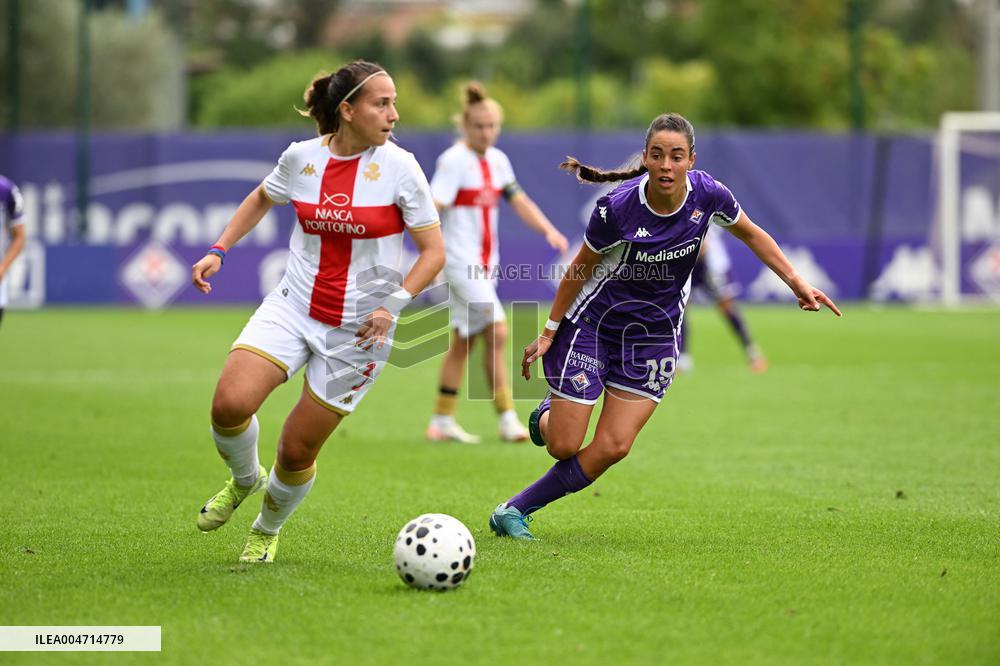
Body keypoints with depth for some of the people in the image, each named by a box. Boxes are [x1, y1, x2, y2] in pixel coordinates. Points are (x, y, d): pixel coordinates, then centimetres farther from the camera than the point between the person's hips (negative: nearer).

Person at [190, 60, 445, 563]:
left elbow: (433, 251, -6)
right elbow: (262, 198, 20)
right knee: (230, 403, -22)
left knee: (297, 452, 1)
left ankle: (267, 530, 34)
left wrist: (392, 305, -20)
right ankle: (244, 479, 13)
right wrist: (219, 250, 9)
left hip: (358, 330, -2)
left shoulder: (399, 168, -10)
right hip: (292, 307, 2)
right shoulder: (301, 158, -2)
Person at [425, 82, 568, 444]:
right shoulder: (454, 160, -13)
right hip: (460, 261, -8)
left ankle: (442, 421, 18)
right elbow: (434, 207, -20)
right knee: (497, 332, -14)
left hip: (484, 263, 8)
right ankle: (507, 420, -11)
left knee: (463, 340, 11)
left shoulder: (497, 160, 11)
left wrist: (548, 229, -1)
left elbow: (519, 200, 13)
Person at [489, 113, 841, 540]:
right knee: (563, 447, -5)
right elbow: (579, 269, -8)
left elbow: (752, 235, 6)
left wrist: (798, 284, 2)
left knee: (613, 447, -5)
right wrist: (549, 332, -3)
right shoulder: (617, 207, -24)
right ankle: (550, 414, 33)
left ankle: (514, 510, 10)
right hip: (591, 323, -3)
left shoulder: (707, 194, -15)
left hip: (655, 333, 3)